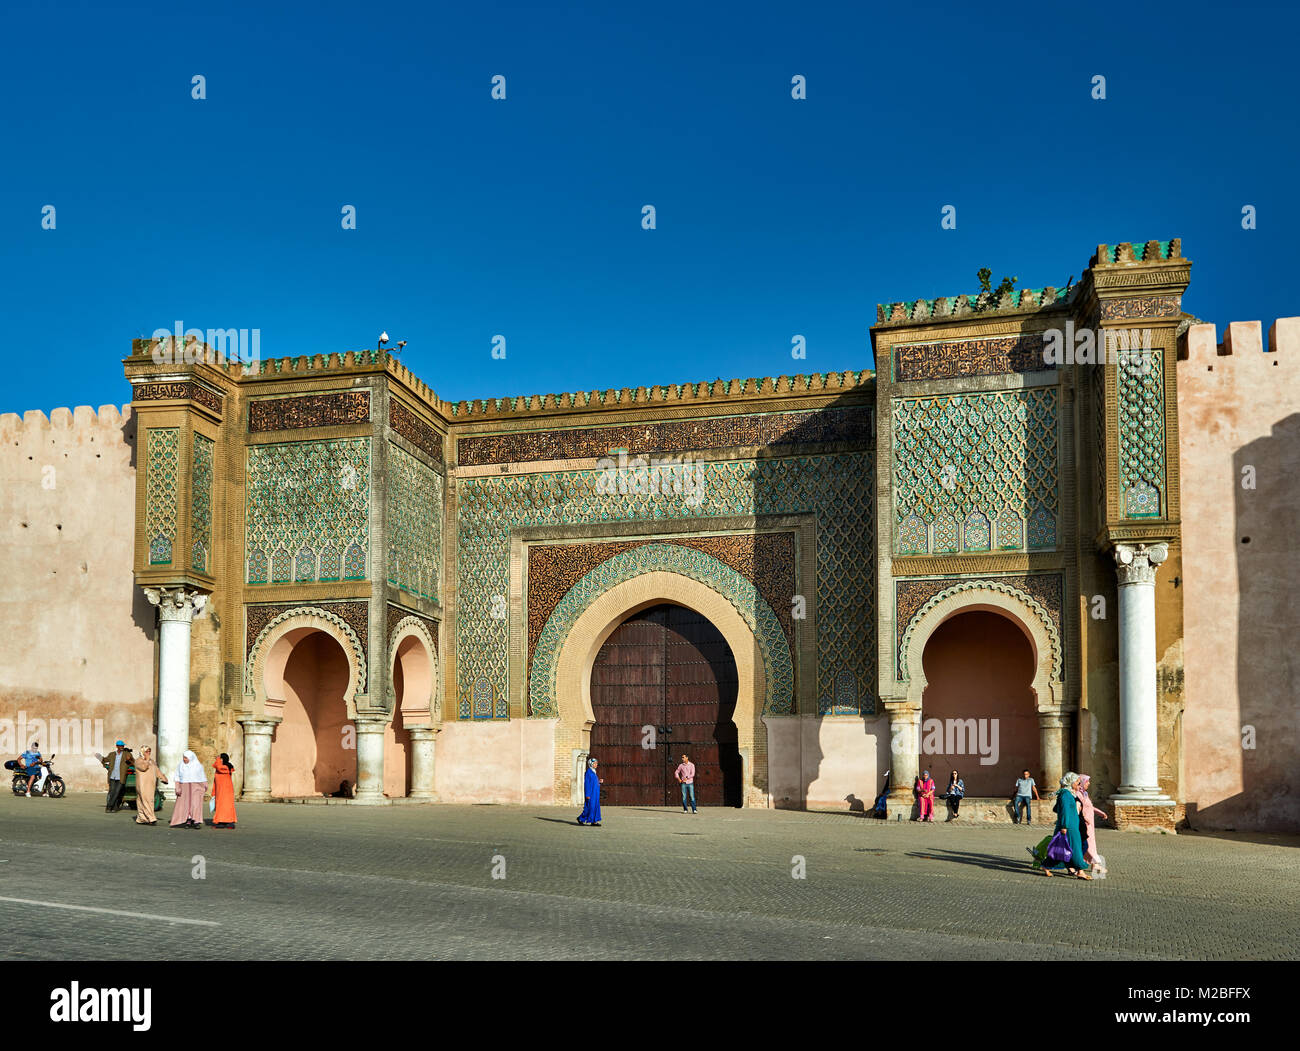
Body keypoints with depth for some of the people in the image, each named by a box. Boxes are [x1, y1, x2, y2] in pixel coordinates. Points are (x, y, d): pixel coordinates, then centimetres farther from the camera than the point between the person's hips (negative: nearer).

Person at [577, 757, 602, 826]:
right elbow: (586, 783, -16)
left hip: (595, 792, 9)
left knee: (596, 806, 4)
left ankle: (594, 821, 5)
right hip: (590, 792, -9)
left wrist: (599, 782, 3)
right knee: (590, 807, -7)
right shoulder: (588, 772, -12)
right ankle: (581, 818, 7)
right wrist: (587, 794, -19)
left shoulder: (593, 772, 15)